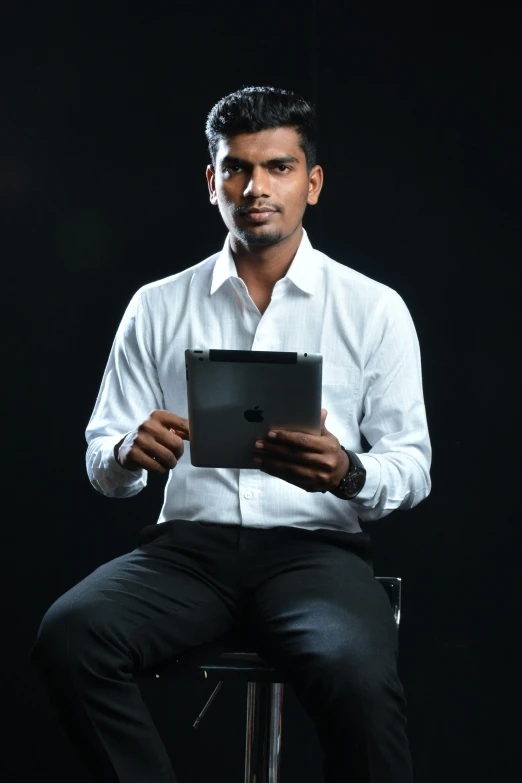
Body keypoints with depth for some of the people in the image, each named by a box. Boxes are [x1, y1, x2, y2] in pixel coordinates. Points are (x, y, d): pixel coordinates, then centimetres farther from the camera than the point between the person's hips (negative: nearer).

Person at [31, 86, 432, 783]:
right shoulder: (157, 307, 14)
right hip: (188, 545, 2)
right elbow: (100, 460, 12)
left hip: (315, 546, -2)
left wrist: (348, 474, -19)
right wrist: (130, 455, -14)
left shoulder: (374, 308, 9)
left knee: (359, 680, -35)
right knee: (68, 635, -29)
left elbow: (413, 464, 5)